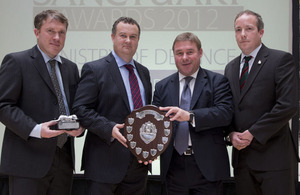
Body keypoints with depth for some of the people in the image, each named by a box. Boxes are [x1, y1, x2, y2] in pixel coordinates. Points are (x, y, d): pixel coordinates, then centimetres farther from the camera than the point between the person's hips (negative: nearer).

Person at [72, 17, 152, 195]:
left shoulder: (143, 72, 16)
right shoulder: (94, 69, -4)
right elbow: (81, 109, -11)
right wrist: (109, 128, -24)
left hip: (139, 160, 6)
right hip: (106, 160, -6)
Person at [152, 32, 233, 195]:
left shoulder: (217, 81, 2)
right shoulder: (162, 87, 11)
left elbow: (225, 113, -13)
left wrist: (190, 116, -26)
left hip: (207, 167, -2)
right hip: (174, 167, 3)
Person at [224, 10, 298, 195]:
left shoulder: (281, 60, -5)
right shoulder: (231, 67, 15)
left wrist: (253, 134, -13)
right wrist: (232, 133, -2)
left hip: (273, 156, -5)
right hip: (241, 155, 5)